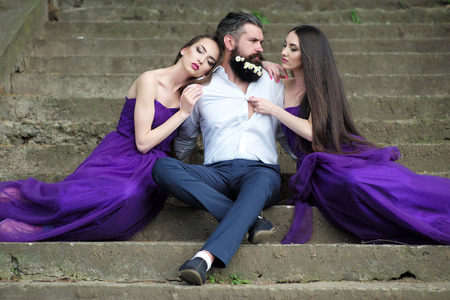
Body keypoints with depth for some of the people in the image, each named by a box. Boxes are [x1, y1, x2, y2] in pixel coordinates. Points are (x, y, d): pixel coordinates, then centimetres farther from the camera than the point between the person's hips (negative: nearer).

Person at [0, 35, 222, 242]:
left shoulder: (188, 92, 15)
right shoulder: (150, 80, -4)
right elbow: (143, 142, -8)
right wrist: (183, 112, -9)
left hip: (148, 174, 4)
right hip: (120, 158, -4)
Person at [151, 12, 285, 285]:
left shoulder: (272, 84, 21)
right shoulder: (201, 88, 16)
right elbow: (185, 140, 26)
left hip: (261, 170, 0)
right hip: (216, 174, 1)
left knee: (261, 181, -39)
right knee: (163, 167, -29)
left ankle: (205, 258, -54)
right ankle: (250, 220, -34)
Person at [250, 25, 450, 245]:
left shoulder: (322, 86, 4)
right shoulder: (283, 86, 15)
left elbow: (312, 131, -11)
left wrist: (273, 109, -10)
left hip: (343, 153, -1)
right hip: (318, 167, 1)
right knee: (352, 183, -35)